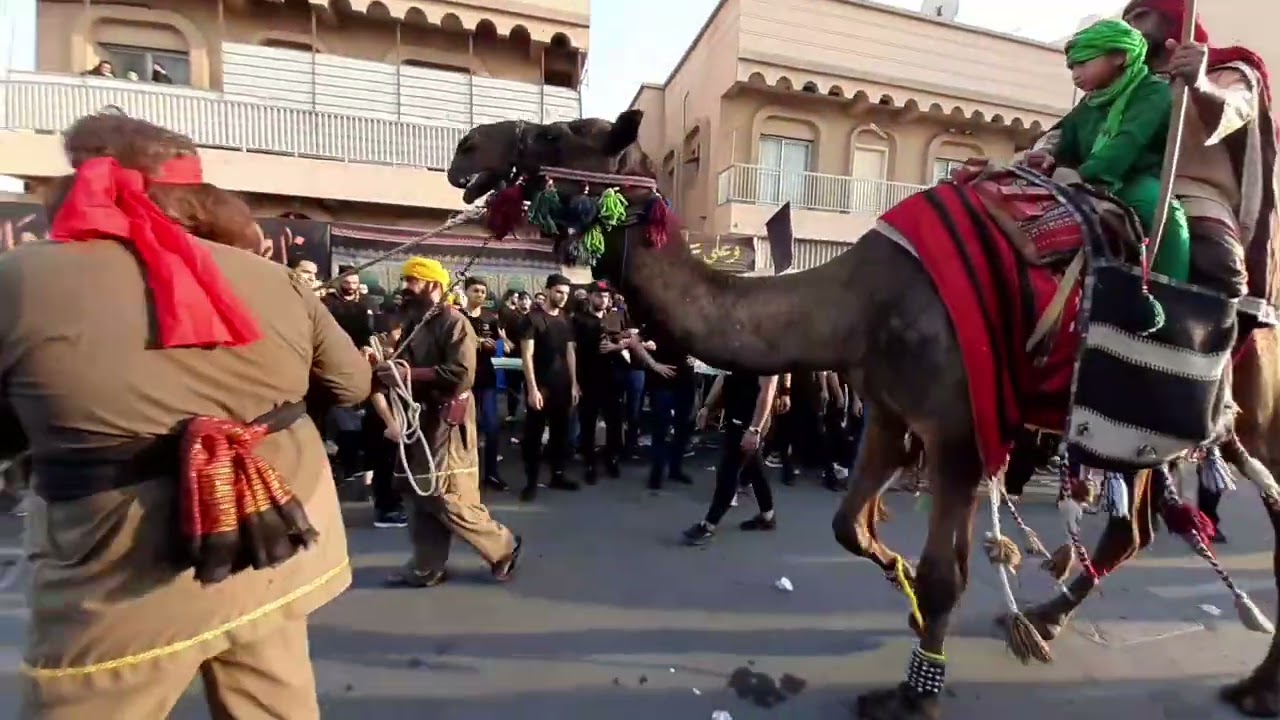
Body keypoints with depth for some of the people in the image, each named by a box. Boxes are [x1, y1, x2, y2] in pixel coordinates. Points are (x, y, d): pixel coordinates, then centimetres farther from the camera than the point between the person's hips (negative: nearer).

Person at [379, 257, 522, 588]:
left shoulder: (454, 322, -11)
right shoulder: (413, 323, 15)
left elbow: (460, 374, -23)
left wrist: (408, 374, -23)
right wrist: (388, 369, 2)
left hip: (446, 420, -8)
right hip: (418, 418, 9)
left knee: (450, 498, -5)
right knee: (419, 495, 12)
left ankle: (503, 548, 13)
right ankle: (426, 567, 24)